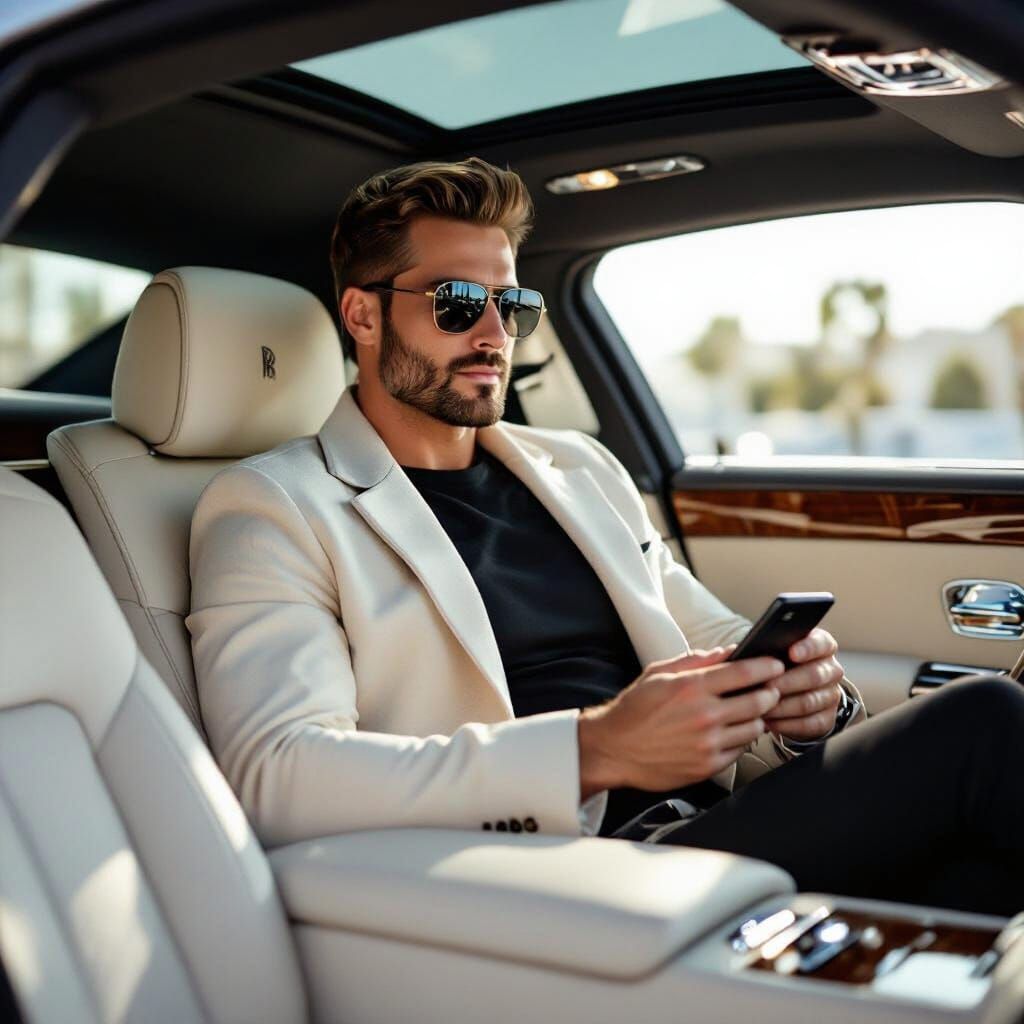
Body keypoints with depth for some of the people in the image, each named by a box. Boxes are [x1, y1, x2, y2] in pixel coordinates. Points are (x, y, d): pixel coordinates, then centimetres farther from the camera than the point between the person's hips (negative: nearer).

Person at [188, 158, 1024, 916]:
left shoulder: (581, 469, 22)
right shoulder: (272, 509, 1)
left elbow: (714, 636, 24)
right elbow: (275, 774, -14)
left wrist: (796, 687, -3)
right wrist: (596, 748, -24)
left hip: (716, 829, 7)